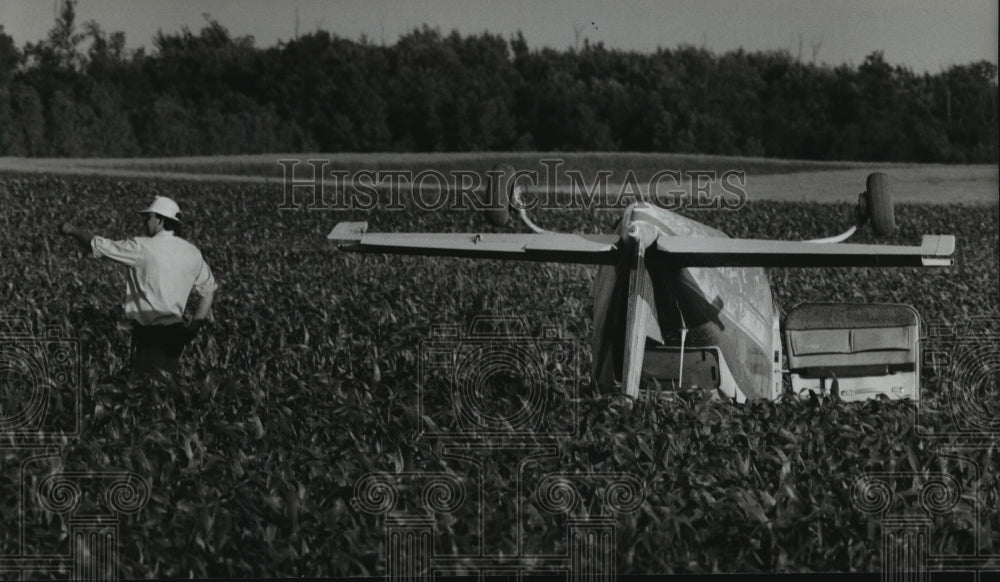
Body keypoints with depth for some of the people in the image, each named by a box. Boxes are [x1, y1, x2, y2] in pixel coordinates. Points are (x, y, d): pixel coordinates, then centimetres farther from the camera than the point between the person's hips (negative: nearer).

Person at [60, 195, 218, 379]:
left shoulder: (143, 248, -12)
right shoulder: (192, 252, 7)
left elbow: (98, 246, -6)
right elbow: (209, 290, 13)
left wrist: (73, 231, 11)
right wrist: (194, 327, 15)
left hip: (150, 333, -7)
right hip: (176, 333, 7)